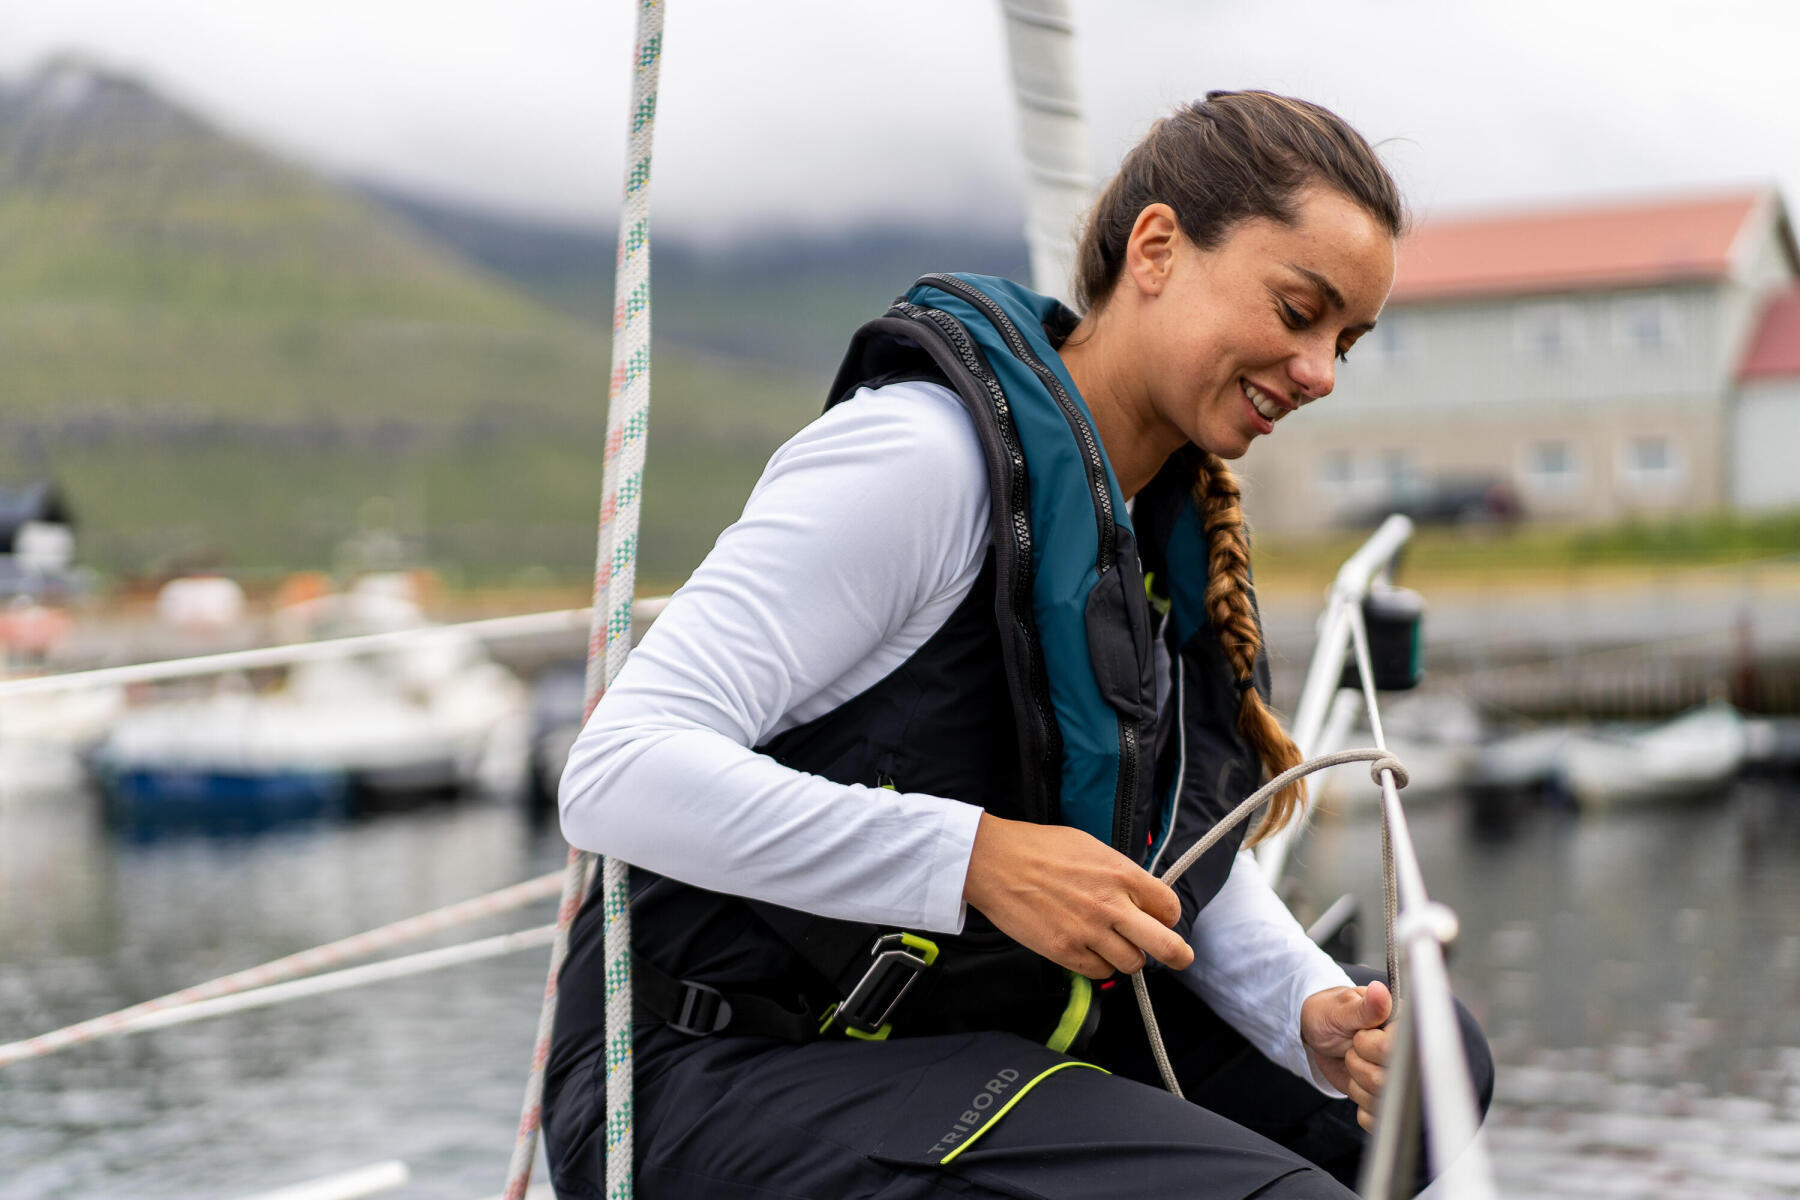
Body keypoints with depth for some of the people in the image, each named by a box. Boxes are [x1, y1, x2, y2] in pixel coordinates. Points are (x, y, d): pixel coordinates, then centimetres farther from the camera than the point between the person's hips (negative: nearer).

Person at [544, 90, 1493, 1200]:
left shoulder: (1179, 527, 11)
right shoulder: (929, 451, -17)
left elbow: (1188, 863, 13)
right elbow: (620, 773, -24)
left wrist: (1314, 1013, -7)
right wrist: (980, 860, -29)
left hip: (974, 1043, 9)